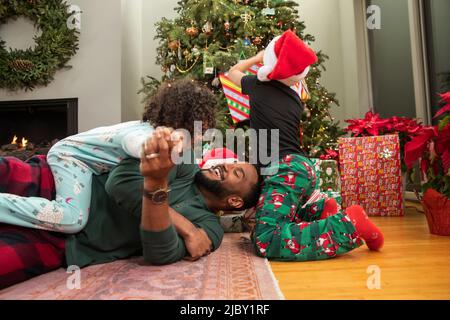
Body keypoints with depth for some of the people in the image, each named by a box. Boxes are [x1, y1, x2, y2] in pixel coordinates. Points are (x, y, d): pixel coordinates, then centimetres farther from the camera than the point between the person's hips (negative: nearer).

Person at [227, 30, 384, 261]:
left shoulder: (257, 85, 4)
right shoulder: (295, 98, 17)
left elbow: (233, 72, 28)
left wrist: (257, 57, 43)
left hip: (284, 170, -8)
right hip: (304, 166, 8)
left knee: (266, 241, -22)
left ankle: (348, 223, -21)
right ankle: (318, 206, 6)